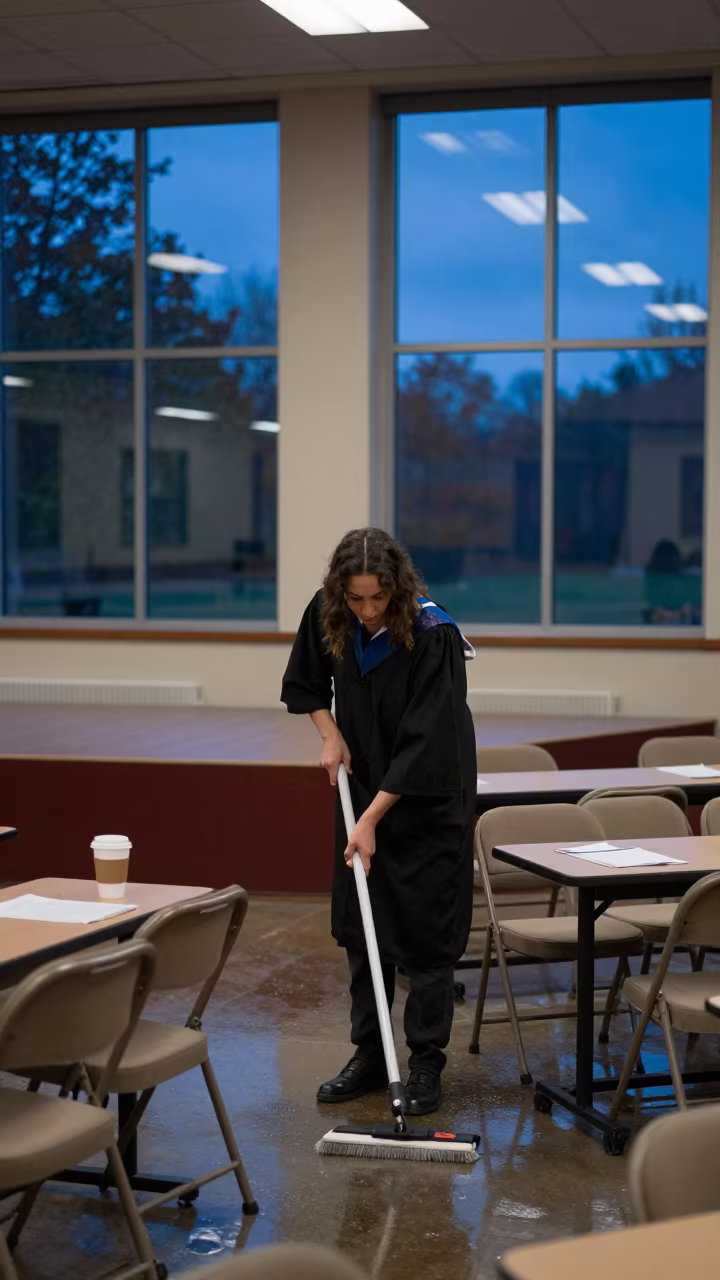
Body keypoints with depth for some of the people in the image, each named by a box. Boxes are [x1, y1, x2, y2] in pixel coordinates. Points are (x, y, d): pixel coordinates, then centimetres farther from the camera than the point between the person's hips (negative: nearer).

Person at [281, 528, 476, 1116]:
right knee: (359, 924, 8)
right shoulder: (326, 616, -11)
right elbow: (304, 683, 10)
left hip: (430, 798, -5)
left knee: (426, 931, -2)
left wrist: (372, 819, -28)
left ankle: (427, 1063, 8)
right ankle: (369, 1056, 18)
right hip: (363, 787, 5)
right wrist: (330, 734, -6)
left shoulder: (433, 636, -27)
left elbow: (424, 743, -27)